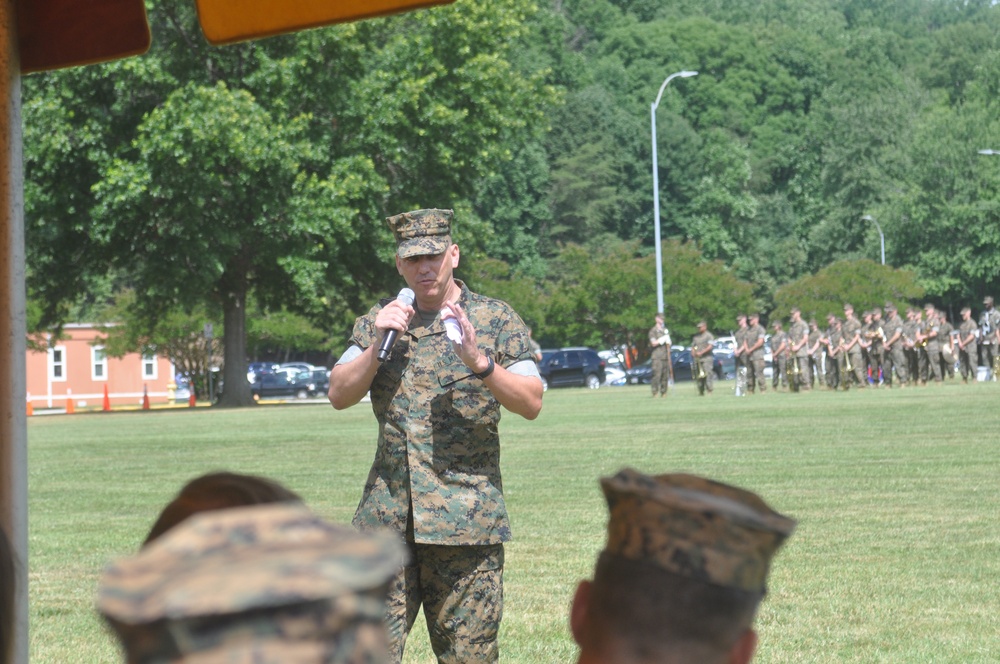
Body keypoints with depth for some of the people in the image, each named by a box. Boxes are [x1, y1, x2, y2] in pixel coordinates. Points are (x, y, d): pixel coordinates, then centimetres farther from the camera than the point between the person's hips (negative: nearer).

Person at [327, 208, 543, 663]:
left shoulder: (494, 319, 4)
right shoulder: (378, 321, 14)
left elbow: (531, 404, -5)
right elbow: (339, 396, 6)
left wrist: (478, 361, -20)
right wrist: (378, 344, -8)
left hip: (467, 519, -3)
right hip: (387, 515, 3)